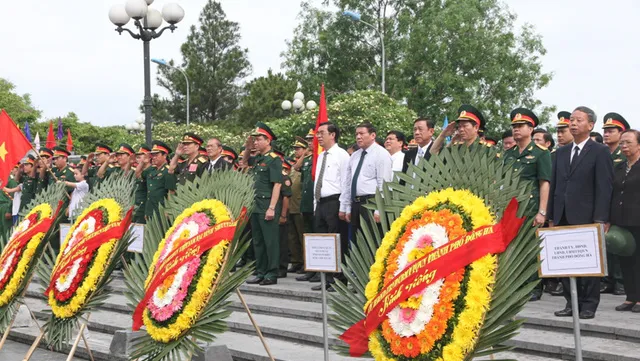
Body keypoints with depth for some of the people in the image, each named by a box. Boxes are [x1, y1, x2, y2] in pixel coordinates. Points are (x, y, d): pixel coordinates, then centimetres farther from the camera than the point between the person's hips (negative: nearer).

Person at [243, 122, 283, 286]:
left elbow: (277, 185, -16)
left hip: (268, 205, -9)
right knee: (257, 241, 12)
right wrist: (247, 147, 16)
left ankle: (272, 274, 2)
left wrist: (272, 208, -21)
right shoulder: (258, 158, 13)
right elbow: (246, 160, 37)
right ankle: (260, 273, 19)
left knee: (270, 240, -3)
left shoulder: (274, 160, -11)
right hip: (256, 205, 9)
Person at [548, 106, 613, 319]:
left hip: (586, 218, -5)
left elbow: (604, 187, -7)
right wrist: (551, 217, 11)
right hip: (563, 218, 5)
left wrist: (600, 220, -13)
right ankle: (572, 303, 14)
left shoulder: (600, 152, -1)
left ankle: (589, 306, 8)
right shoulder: (561, 153, 16)